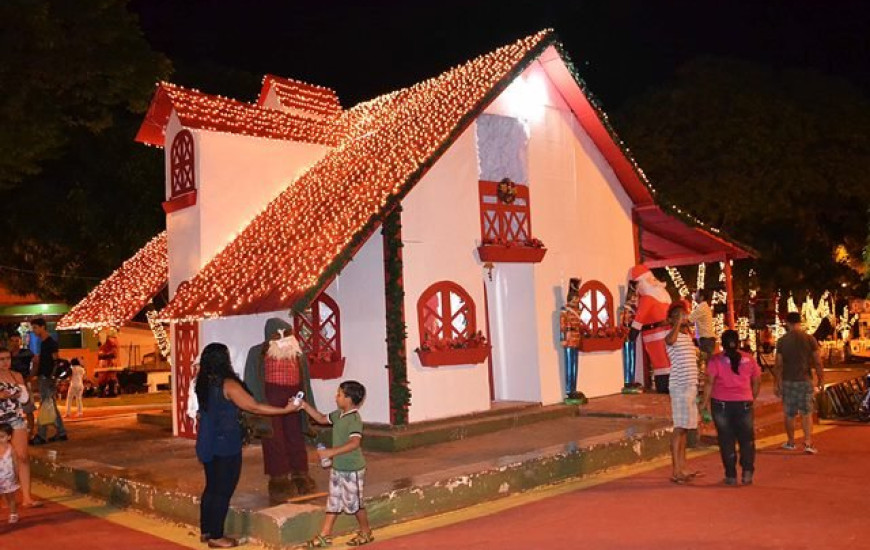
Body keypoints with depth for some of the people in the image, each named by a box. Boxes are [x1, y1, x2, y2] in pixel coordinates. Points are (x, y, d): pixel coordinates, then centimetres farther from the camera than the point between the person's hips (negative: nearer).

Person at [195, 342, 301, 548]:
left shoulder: (203, 383, 3)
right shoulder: (228, 384, -20)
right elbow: (254, 407, -18)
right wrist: (286, 410, -12)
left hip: (207, 444, 8)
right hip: (225, 446, -8)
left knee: (211, 487, 18)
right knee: (223, 490, 2)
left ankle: (206, 531, 26)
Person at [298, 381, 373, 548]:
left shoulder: (354, 419, -24)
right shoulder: (338, 414, 4)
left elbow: (355, 443, -36)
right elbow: (322, 419, 21)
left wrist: (331, 452, -39)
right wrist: (306, 406, 9)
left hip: (352, 470, -9)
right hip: (337, 468, 9)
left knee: (354, 503, 4)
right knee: (333, 502, 14)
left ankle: (366, 533, 23)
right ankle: (324, 536, 21)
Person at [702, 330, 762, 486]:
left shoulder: (716, 360, -5)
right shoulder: (748, 359, 4)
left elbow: (710, 382, -10)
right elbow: (757, 382, 8)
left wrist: (706, 402, -3)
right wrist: (752, 398, 22)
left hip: (721, 403, -1)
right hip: (744, 403, 2)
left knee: (726, 440, 6)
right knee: (747, 438, 13)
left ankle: (731, 475, 8)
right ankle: (747, 471, 1)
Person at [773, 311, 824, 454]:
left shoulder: (782, 341, -5)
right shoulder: (810, 339, -4)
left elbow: (778, 365, -5)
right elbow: (818, 362, -4)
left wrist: (776, 383, 3)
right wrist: (821, 379, 7)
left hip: (788, 381, 0)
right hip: (805, 380, 0)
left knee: (789, 414, 12)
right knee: (807, 413, 8)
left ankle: (790, 442, 23)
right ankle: (808, 443, -2)